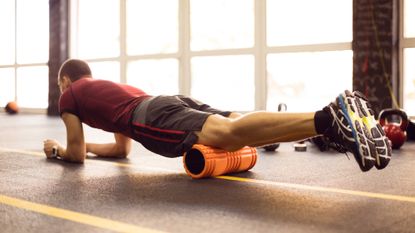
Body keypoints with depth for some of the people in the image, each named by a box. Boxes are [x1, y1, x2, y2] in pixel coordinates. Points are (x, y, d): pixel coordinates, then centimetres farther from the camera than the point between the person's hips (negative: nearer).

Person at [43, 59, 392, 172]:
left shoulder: (70, 96, 27)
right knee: (238, 129, -9)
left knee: (230, 134, -30)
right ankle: (339, 116, -26)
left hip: (152, 118, -7)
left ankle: (328, 119, -50)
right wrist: (84, 144, 63)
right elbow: (122, 148, 51)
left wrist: (57, 149, 45)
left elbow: (77, 154, 22)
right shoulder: (109, 86, 47)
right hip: (174, 103, 7)